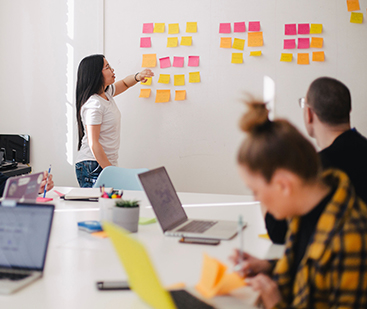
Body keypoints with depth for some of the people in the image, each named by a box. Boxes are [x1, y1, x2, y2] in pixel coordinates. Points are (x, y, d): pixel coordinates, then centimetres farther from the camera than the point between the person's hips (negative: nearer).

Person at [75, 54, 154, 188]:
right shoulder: (93, 104, -17)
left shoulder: (106, 93, 9)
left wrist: (137, 77, 7)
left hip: (105, 164, 9)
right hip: (93, 168, -9)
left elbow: (124, 83, 30)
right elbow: (93, 144, -20)